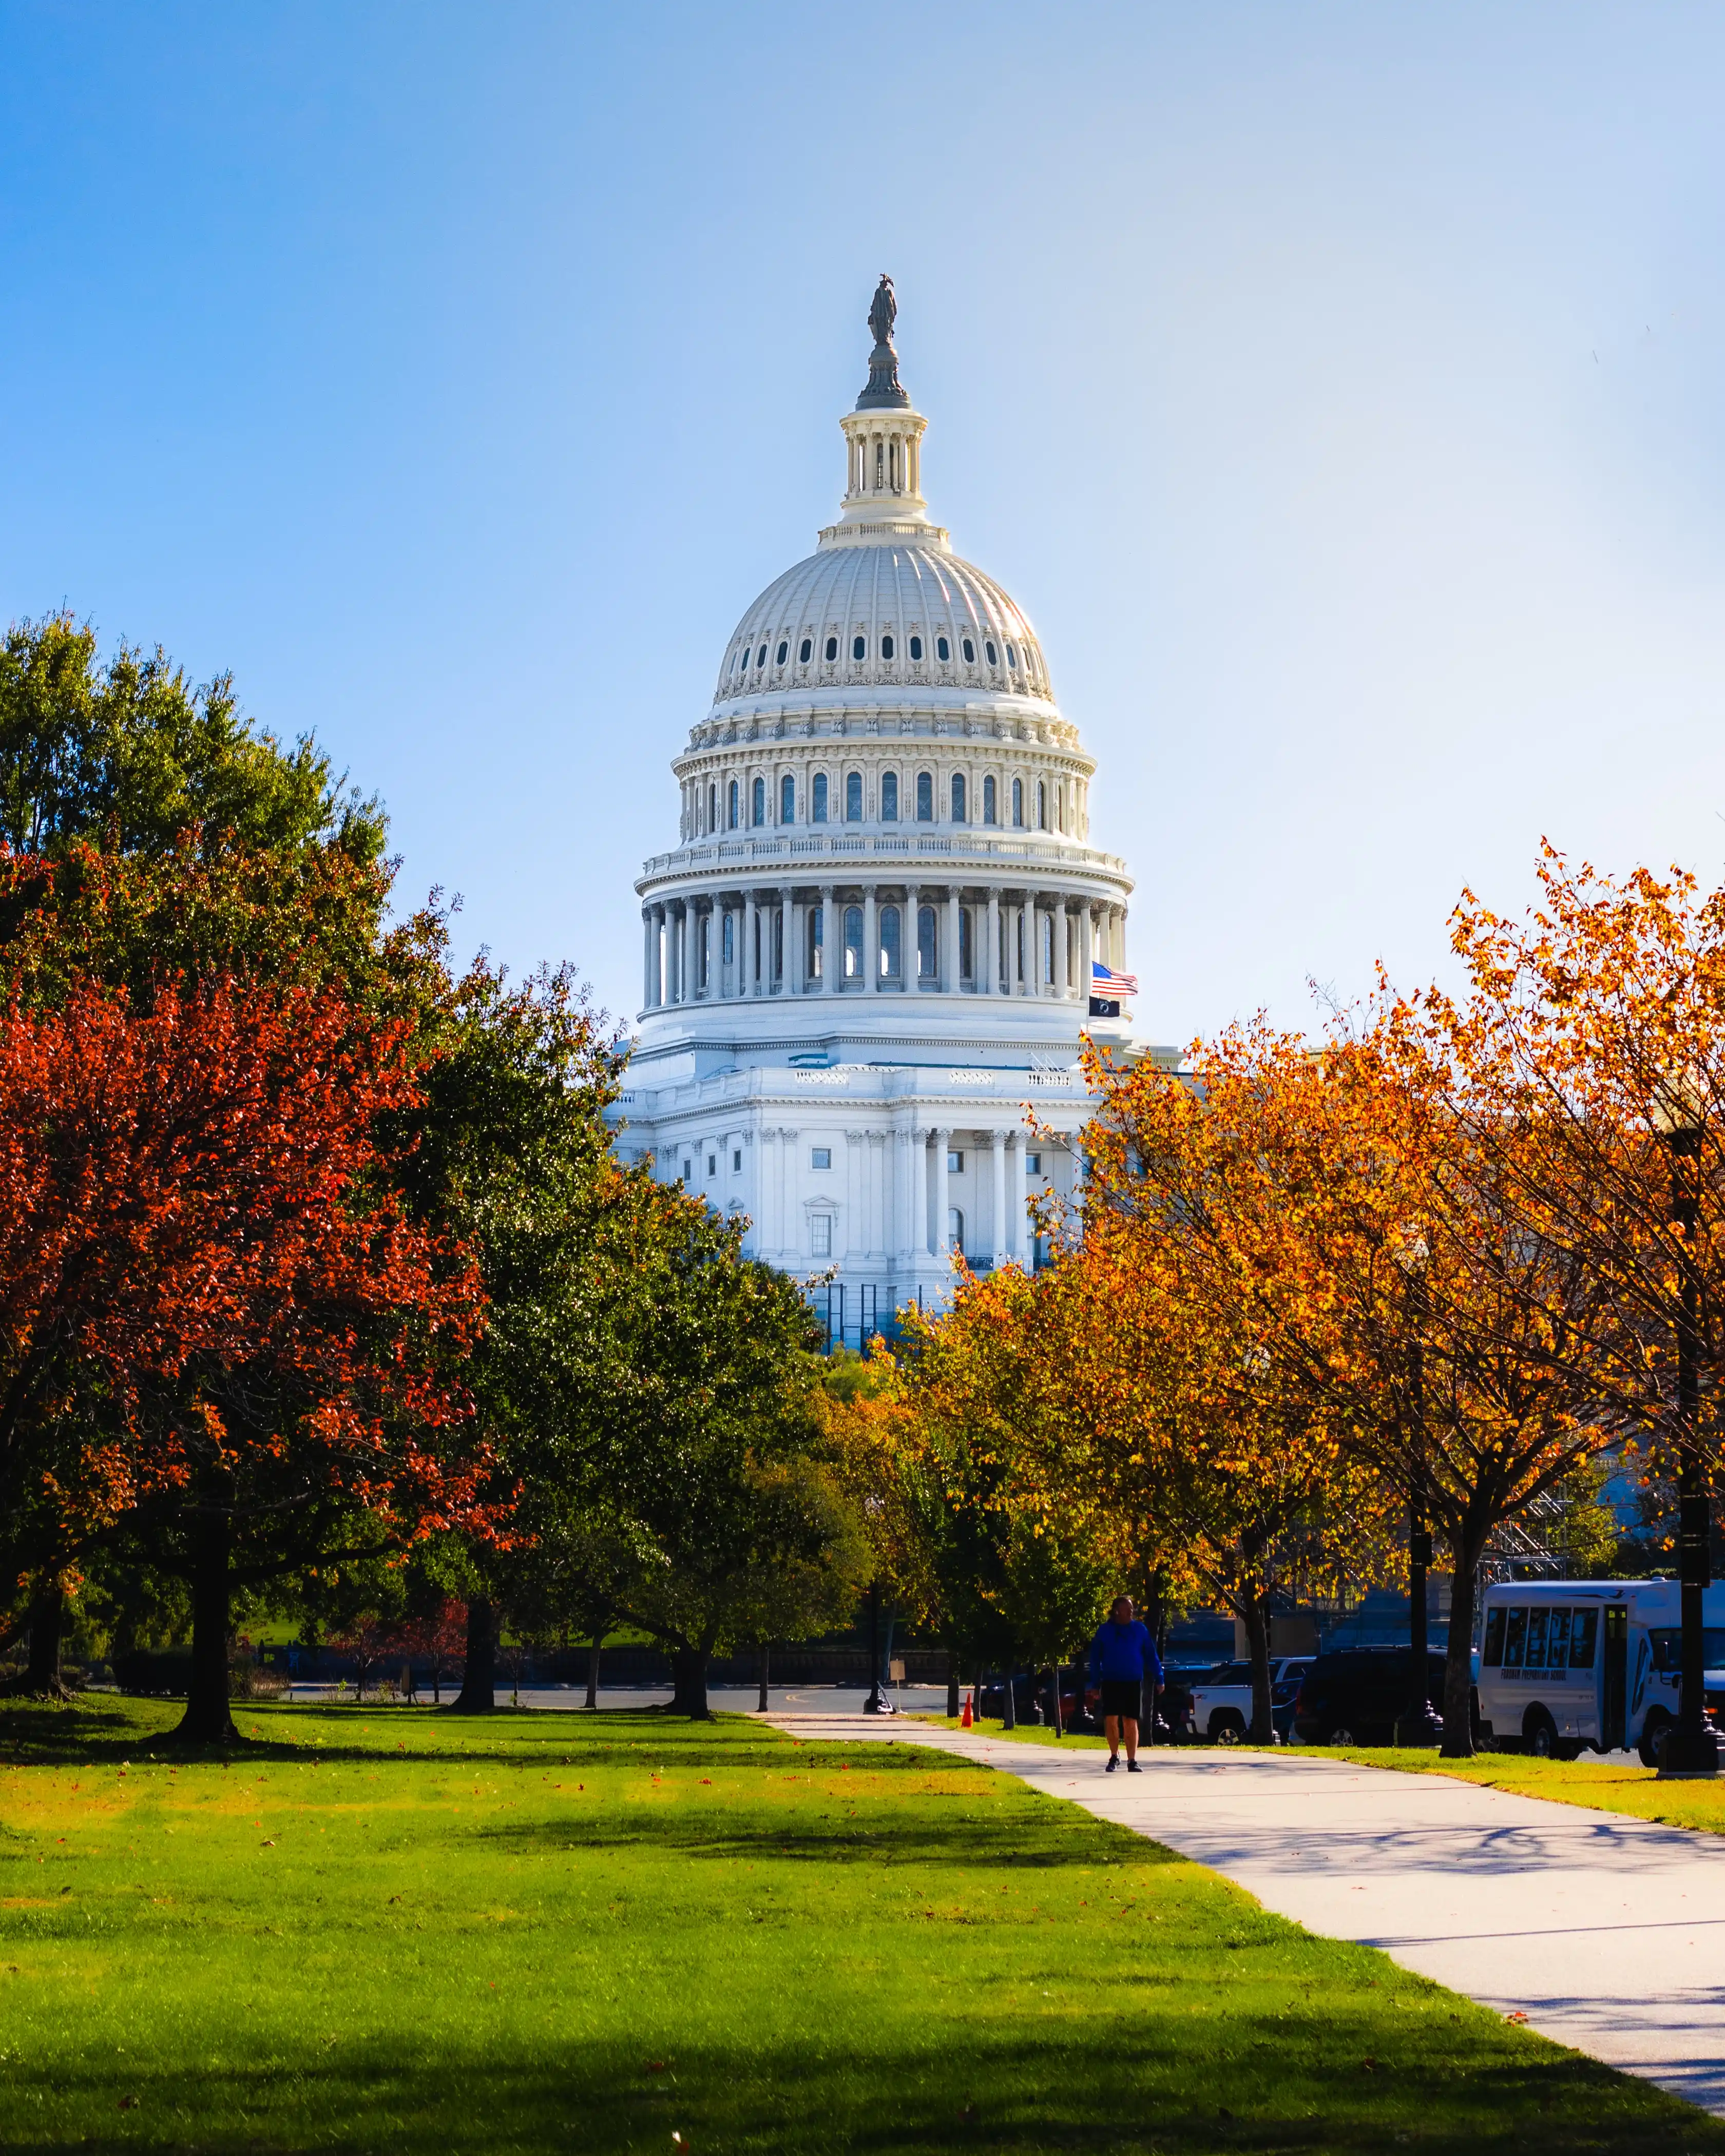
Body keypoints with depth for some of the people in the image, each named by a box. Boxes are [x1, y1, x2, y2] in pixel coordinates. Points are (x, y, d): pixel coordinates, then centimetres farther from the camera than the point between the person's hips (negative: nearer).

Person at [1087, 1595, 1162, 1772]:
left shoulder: (1139, 1630, 3)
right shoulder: (1104, 1631, 1)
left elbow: (1151, 1656, 5)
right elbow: (1095, 1658, 5)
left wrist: (1159, 1679, 0)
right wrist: (1095, 1683, 0)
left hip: (1133, 1683, 0)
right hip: (1111, 1683, 0)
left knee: (1131, 1722, 2)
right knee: (1111, 1720, -7)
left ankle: (1132, 1761, 8)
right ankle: (1114, 1757, 12)